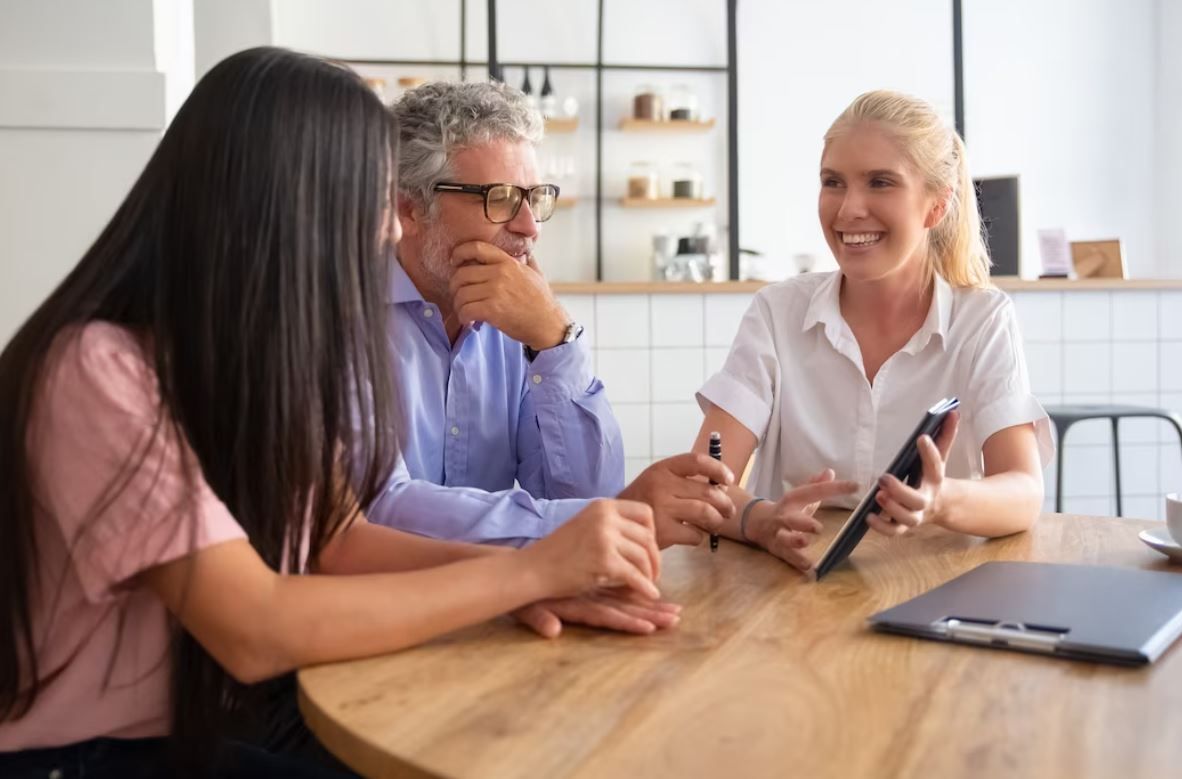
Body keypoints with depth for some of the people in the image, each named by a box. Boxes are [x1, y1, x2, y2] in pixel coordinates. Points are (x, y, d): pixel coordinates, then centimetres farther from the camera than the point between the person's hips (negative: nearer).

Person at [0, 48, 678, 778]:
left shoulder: (269, 350, 2)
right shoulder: (99, 370, -23)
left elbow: (338, 537, 1)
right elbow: (255, 631, -27)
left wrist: (527, 579, -16)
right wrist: (531, 567, -23)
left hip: (231, 718, 7)